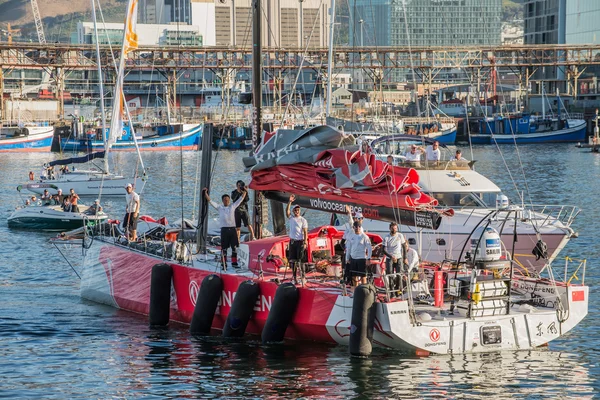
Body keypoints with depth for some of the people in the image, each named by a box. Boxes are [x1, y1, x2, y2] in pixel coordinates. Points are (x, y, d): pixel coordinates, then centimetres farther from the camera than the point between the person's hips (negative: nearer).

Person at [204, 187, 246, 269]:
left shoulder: (233, 206, 11)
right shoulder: (219, 208, 7)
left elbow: (241, 198, 12)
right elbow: (210, 201, 6)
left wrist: (245, 191, 5)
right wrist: (205, 193, 0)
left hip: (232, 229, 2)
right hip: (224, 229, -2)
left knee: (234, 247, 6)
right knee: (224, 248, 0)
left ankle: (234, 263, 15)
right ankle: (224, 264, 2)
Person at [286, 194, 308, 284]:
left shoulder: (303, 220, -2)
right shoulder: (291, 218, 8)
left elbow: (305, 232, -6)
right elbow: (287, 211, -11)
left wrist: (305, 242, -15)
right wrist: (290, 202, -20)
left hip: (300, 241, -5)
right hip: (292, 241, 5)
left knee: (300, 259, -8)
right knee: (292, 260, 7)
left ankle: (302, 276, -5)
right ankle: (294, 277, 13)